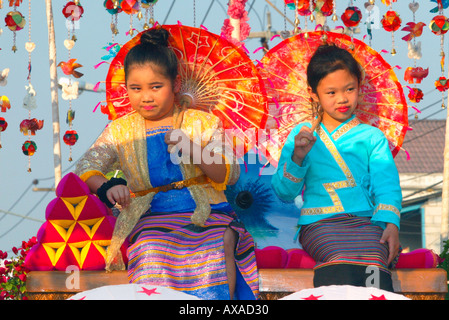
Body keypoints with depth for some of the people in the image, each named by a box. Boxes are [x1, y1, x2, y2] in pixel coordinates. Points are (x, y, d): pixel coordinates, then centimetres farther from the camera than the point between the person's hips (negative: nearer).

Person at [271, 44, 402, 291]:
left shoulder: (371, 137, 20)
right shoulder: (302, 135, 19)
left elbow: (386, 185, 8)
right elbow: (283, 193, 12)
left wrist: (391, 223, -11)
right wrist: (297, 157, -6)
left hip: (366, 219, 1)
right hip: (319, 224, -1)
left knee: (374, 258, -35)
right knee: (342, 258, -36)